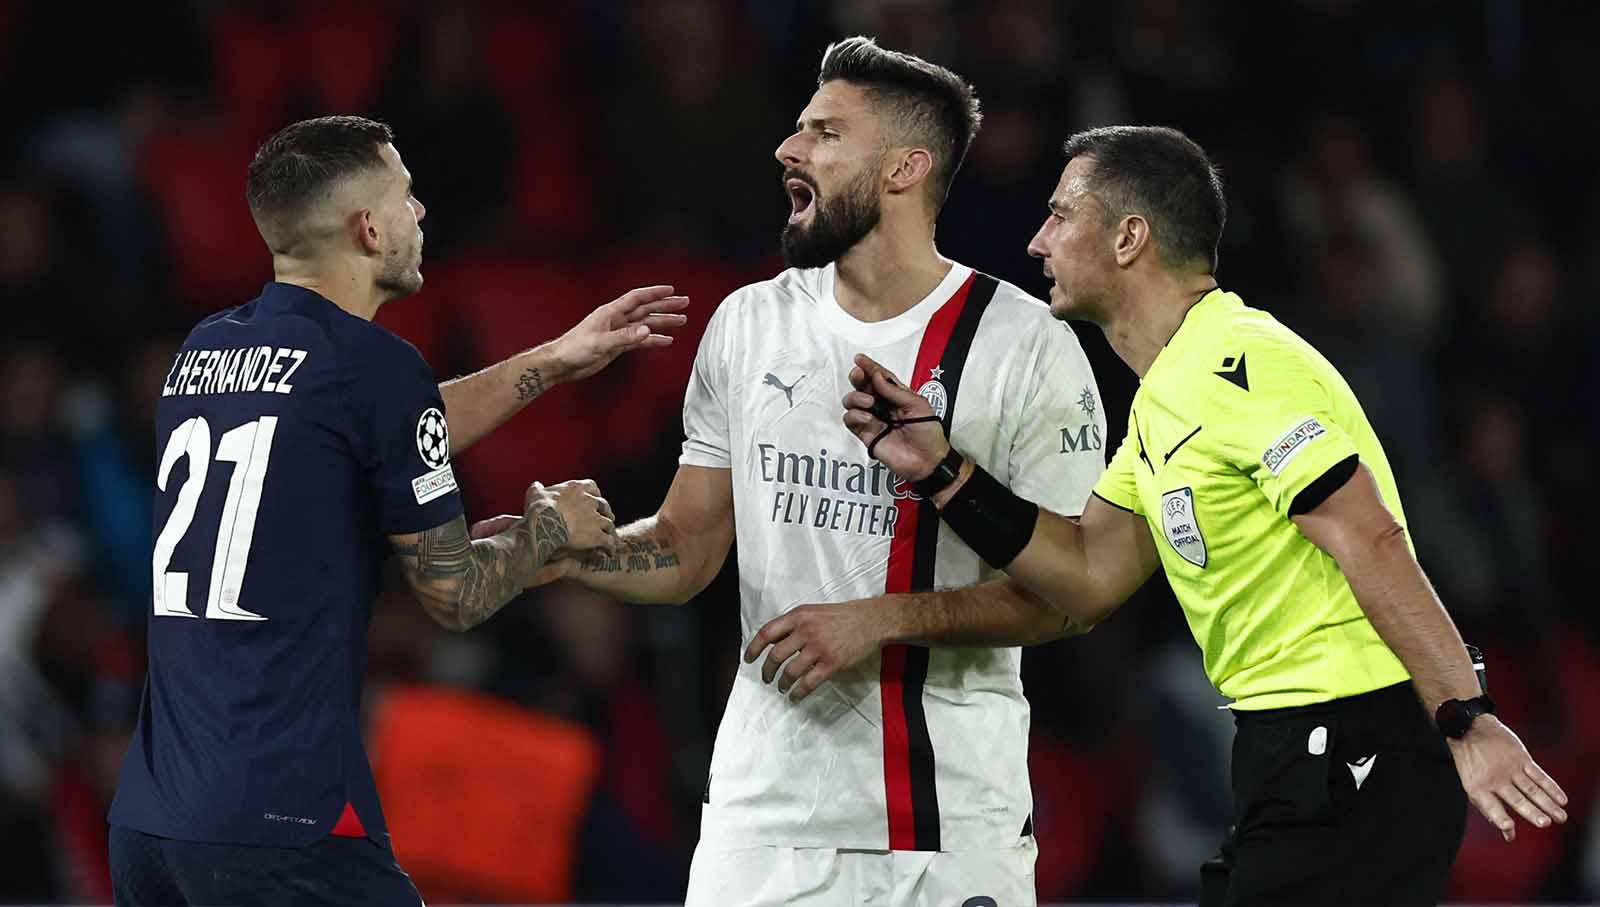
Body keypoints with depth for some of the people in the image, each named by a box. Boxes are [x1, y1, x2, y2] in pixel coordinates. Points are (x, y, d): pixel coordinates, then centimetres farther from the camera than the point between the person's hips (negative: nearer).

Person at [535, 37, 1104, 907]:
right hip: (766, 800, 4)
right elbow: (687, 547, 13)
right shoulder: (749, 323, 9)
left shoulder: (1027, 346, -6)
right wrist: (562, 554, -6)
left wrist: (878, 622, -17)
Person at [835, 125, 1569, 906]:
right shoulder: (1165, 396, 17)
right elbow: (1089, 578, 14)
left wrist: (1466, 719, -26)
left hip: (1351, 758, -10)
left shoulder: (1241, 365, -15)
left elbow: (1373, 541, -22)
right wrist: (940, 469, 7)